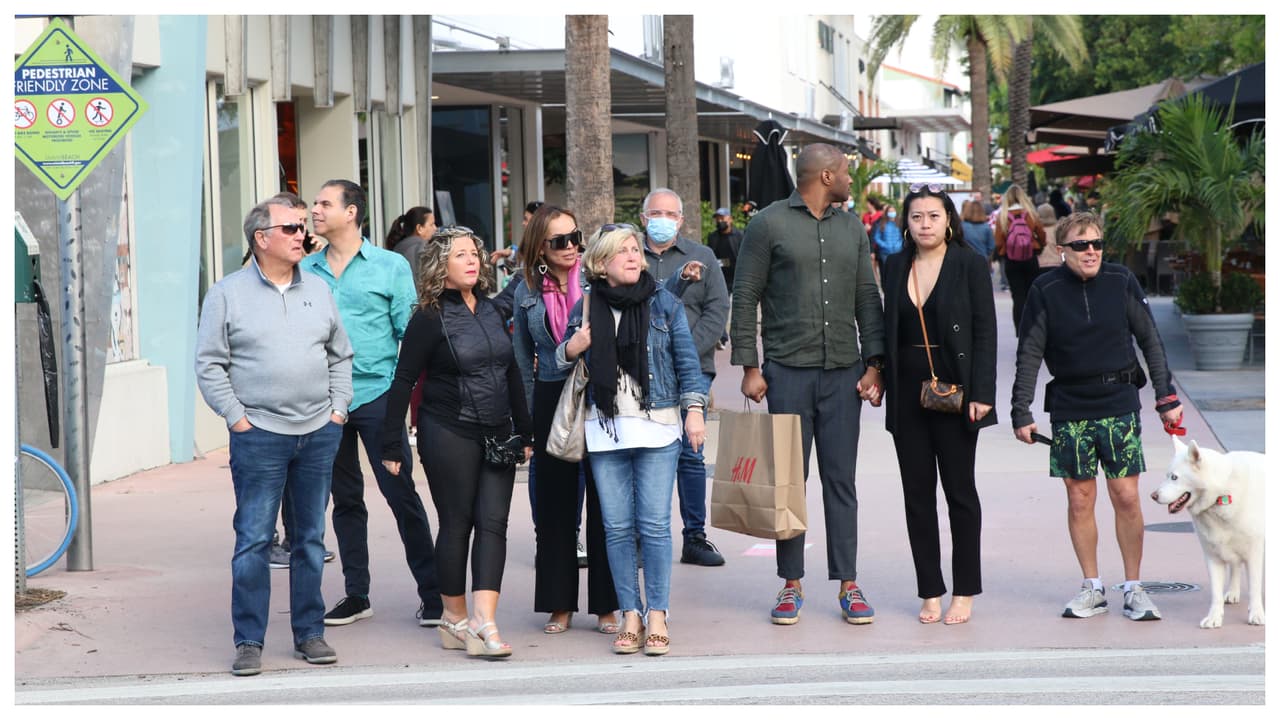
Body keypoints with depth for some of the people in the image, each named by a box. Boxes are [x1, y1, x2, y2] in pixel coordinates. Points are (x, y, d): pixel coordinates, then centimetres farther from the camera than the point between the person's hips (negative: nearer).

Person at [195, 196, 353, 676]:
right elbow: (209, 365, -1)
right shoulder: (227, 294, 0)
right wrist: (237, 418, -8)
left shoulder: (318, 292, 13)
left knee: (311, 540, 9)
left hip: (319, 434, 4)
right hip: (259, 435, -4)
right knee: (253, 541, -4)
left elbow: (340, 357, 18)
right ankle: (249, 642, 3)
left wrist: (338, 409, 7)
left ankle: (309, 633, 17)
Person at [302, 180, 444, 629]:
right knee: (345, 499, 10)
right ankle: (356, 596, 17)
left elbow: (410, 331, 0)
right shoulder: (307, 271, 10)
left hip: (376, 395, -4)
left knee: (401, 494, -4)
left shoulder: (390, 266, 1)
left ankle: (431, 592, 3)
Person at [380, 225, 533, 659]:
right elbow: (403, 382, -7)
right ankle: (454, 619, 14)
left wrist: (524, 432, 15)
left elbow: (511, 373, 16)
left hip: (496, 434, 5)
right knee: (457, 524, 2)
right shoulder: (430, 319, -7)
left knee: (493, 523, -5)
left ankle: (483, 621, -10)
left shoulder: (491, 310, 10)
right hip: (449, 435, -5)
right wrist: (392, 446, -10)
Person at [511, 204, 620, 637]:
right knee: (554, 503, 6)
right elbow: (523, 357, 13)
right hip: (551, 401, 2)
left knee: (603, 502, 1)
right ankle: (560, 605, 15)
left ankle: (607, 605, 9)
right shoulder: (527, 291, 5)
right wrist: (526, 415, 10)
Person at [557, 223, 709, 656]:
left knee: (654, 524, -5)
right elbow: (560, 363, 17)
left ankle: (657, 615, 2)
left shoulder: (663, 304, 4)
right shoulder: (586, 309, 8)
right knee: (617, 527, 2)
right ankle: (630, 615, 9)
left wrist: (695, 409, -4)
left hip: (656, 426, -2)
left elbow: (687, 361, 6)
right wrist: (570, 350, -6)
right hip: (605, 430, 2)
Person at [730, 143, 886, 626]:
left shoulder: (852, 228, 12)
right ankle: (791, 585, 10)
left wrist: (873, 363, 4)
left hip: (843, 373, 3)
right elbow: (744, 299, -1)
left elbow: (868, 298, 13)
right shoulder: (769, 224, -1)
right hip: (788, 370, -3)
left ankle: (848, 586, 9)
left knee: (841, 481, 5)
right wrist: (748, 366, -6)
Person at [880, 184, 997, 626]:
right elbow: (889, 330, 14)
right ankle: (930, 592, 12)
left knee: (959, 490, 3)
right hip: (907, 393, 4)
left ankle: (964, 593, 10)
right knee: (917, 492, 5)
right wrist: (881, 381, 6)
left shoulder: (970, 265, -3)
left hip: (953, 390, -4)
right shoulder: (895, 267, 9)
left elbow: (985, 332, -6)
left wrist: (981, 394, -12)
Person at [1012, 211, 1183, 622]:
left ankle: (1133, 588, 11)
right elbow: (1029, 355, -1)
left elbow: (1151, 341, 6)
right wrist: (1021, 414, -5)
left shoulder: (1121, 281, -1)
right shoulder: (1046, 290, -4)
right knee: (1080, 500, 4)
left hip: (1120, 405, 0)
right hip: (1069, 409, 0)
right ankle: (1092, 587, 17)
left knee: (1127, 497, -1)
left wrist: (1166, 398, 4)